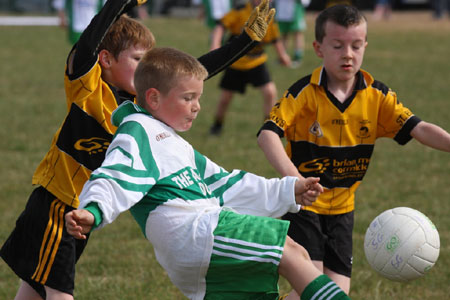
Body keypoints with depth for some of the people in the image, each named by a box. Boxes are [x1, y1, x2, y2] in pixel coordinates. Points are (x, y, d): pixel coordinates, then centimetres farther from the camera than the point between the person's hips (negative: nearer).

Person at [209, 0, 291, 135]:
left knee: (270, 92, -17)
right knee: (225, 98, 7)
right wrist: (215, 44, -31)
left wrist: (282, 54, -1)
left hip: (257, 63, 1)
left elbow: (275, 39, 10)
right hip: (235, 62, -1)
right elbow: (221, 27, -17)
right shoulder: (240, 12, -15)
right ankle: (217, 125, 34)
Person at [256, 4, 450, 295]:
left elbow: (418, 129, -11)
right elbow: (268, 133, -25)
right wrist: (292, 175, -41)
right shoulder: (305, 93, -15)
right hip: (303, 204, -4)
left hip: (341, 207, 4)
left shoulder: (377, 96, -3)